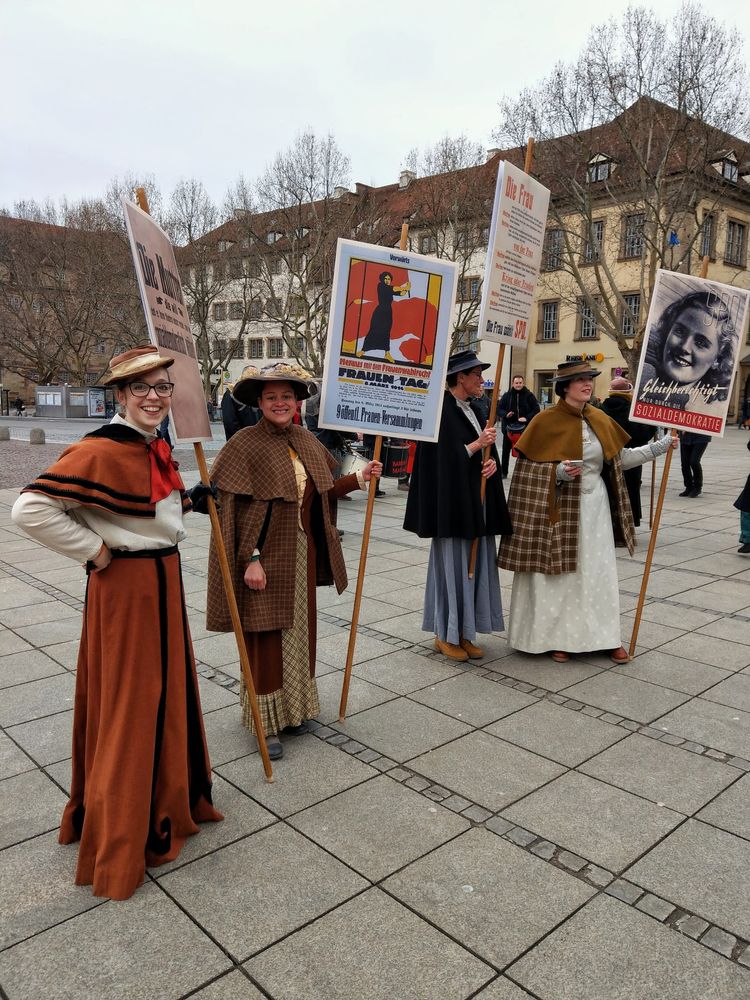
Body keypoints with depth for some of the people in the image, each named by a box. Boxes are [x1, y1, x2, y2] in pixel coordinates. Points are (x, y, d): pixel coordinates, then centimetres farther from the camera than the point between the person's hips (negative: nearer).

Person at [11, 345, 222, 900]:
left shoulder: (157, 448, 6)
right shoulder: (100, 451, -21)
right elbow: (30, 509, -26)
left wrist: (184, 502, 7)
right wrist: (94, 550, -19)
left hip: (164, 581, 9)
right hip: (124, 588, -8)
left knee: (166, 691, 21)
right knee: (126, 704, 4)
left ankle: (168, 796, 43)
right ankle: (118, 838, 24)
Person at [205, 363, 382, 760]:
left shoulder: (307, 441, 7)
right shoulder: (245, 445, -13)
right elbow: (233, 510, -16)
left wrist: (359, 479, 7)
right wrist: (251, 559, -20)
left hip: (303, 555, 7)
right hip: (265, 556, -6)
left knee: (298, 631, 16)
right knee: (265, 637, 3)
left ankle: (292, 709, 33)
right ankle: (265, 722, 18)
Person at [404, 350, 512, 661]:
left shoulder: (472, 409, 13)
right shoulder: (442, 410, -12)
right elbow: (443, 457, -17)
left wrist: (492, 461, -4)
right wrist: (477, 445, -14)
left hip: (477, 502, 8)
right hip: (453, 501, -8)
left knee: (474, 563, 9)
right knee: (453, 563, -1)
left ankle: (464, 632, 19)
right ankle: (445, 634, 12)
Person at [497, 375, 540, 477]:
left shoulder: (529, 395, 0)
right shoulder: (506, 396, 3)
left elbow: (536, 409, -1)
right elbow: (499, 409, 4)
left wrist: (527, 418, -16)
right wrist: (506, 414, -17)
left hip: (525, 427, -1)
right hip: (509, 427, 1)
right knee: (506, 450, 8)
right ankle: (503, 472, 19)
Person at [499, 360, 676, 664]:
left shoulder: (600, 419, 6)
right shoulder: (546, 421, -10)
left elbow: (619, 458, 13)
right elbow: (527, 470, -10)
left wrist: (659, 447, 7)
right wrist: (559, 472, -25)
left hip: (596, 507, 5)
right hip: (558, 508, -5)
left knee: (599, 572, 10)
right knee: (559, 573, 3)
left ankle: (606, 636, 21)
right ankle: (558, 637, 17)